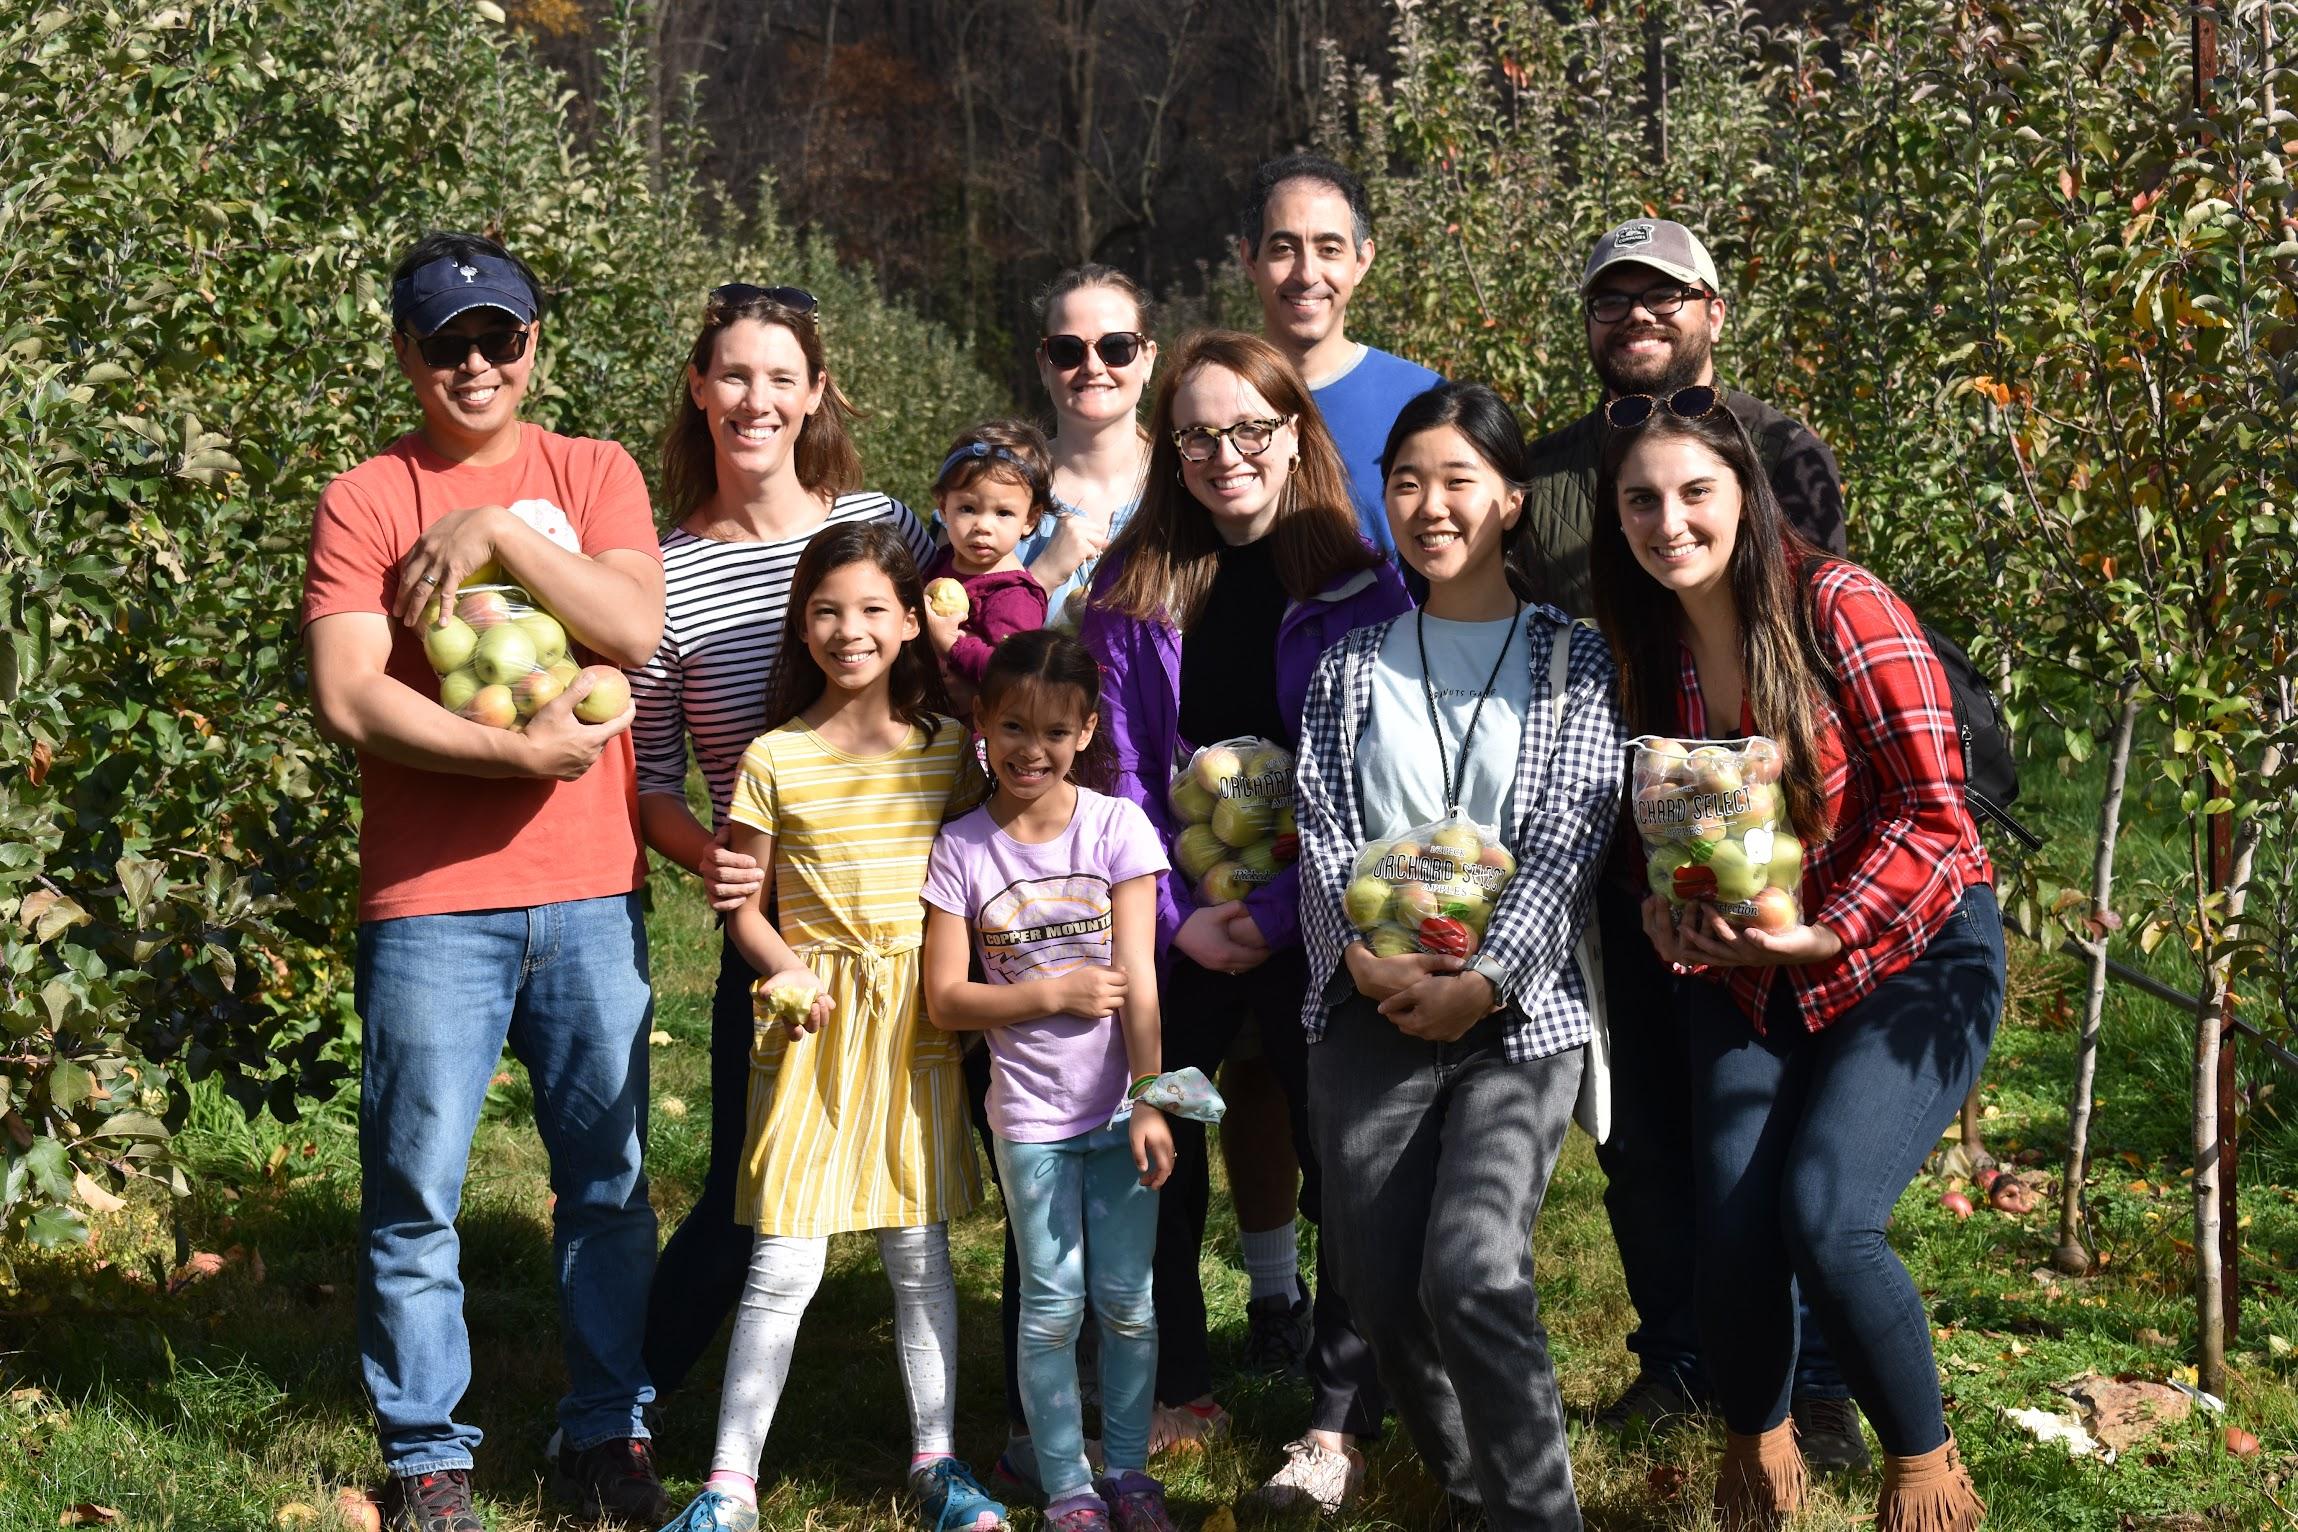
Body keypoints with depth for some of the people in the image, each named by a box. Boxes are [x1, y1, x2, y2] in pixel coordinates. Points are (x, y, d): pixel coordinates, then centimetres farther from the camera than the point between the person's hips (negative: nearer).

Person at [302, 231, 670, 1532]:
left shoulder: (591, 474, 8)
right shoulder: (366, 500, 2)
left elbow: (636, 629, -7)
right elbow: (348, 698, -9)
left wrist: (499, 529, -14)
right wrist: (518, 751, -16)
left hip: (591, 890, 2)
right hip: (431, 899, -2)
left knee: (612, 1179, 8)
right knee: (417, 1193, 1)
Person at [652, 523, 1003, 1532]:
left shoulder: (946, 750, 4)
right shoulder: (774, 760, -1)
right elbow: (743, 907, 3)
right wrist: (786, 970, -14)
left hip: (918, 1021, 2)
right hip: (814, 1022, -2)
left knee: (920, 1251, 9)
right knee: (784, 1264, -3)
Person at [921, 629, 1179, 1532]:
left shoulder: (1118, 827, -4)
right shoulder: (962, 848, -3)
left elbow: (1137, 980, -7)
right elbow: (945, 1000, -4)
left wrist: (1150, 1103, -11)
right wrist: (1055, 993, -12)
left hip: (1118, 1105, 0)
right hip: (1029, 1111, 0)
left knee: (1125, 1298, 6)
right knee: (1053, 1305, 3)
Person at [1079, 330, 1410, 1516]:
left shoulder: (1359, 584, -3)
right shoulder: (1131, 587, 4)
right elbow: (1119, 770, 2)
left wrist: (1277, 915, -14)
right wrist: (1179, 917, -8)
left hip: (1316, 929, -2)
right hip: (1176, 928, 3)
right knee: (1149, 1151, 7)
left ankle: (1339, 1422, 14)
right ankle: (1179, 1393, 24)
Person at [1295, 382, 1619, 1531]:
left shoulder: (1573, 658, 6)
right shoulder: (1351, 662, 14)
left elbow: (1570, 840, -4)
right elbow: (1323, 831, 6)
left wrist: (1484, 982, -14)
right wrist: (1366, 955, -12)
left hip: (1517, 1010, -3)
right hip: (1370, 1008, 3)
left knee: (1472, 1273, -20)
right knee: (1381, 1295, 2)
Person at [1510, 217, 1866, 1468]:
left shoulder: (1782, 451, 2)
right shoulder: (1547, 471, 11)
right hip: (1606, 852, 3)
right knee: (1640, 1120, 10)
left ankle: (1812, 1378, 12)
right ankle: (1675, 1356, 24)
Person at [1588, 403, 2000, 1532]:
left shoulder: (1839, 606, -16)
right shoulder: (1649, 651, 2)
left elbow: (1931, 812, -17)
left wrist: (1820, 934, -23)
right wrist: (1669, 914, -4)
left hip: (1907, 954, -4)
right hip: (1746, 977, 5)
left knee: (1823, 1218, -21)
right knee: (1730, 1231, -11)